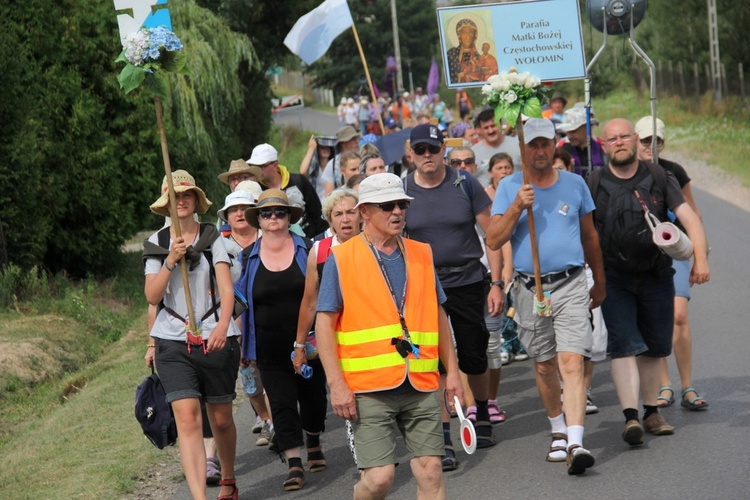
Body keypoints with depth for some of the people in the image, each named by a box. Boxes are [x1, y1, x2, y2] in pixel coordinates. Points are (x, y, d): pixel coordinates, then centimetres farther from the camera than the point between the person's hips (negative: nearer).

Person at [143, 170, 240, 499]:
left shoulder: (212, 238, 2)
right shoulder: (156, 244, 7)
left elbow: (227, 289, -7)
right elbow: (152, 296, 0)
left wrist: (223, 326, -25)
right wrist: (171, 260, -14)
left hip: (214, 340, 0)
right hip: (172, 342, 0)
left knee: (221, 419, 10)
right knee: (187, 418, -14)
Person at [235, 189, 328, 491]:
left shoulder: (306, 250, 0)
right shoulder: (248, 258, 2)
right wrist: (242, 344, 4)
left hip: (308, 344, 1)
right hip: (271, 350, 0)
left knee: (313, 397, 13)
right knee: (281, 404, -5)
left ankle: (313, 444, 38)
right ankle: (294, 463, -3)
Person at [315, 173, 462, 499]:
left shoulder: (421, 254, 12)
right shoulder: (341, 259, -1)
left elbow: (438, 315, 20)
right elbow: (324, 323, -3)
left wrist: (451, 371, 14)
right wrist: (337, 385, -10)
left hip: (421, 386, 4)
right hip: (369, 389, -4)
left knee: (430, 469, -3)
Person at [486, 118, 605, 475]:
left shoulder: (574, 184, 7)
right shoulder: (509, 187, 3)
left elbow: (589, 236, 18)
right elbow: (493, 241, -5)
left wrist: (599, 282, 23)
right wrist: (517, 208, -17)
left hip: (571, 285, -1)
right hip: (529, 289, 1)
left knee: (571, 362, -15)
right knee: (543, 366, 11)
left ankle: (575, 443, -22)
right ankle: (559, 431, 33)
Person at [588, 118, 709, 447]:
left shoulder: (660, 179, 1)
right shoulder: (594, 185, -1)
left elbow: (689, 218, -6)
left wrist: (700, 258, -19)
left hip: (656, 275, 2)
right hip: (614, 280, -2)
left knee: (654, 347, 9)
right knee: (624, 345, -12)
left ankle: (651, 412, 24)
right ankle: (630, 417, -19)